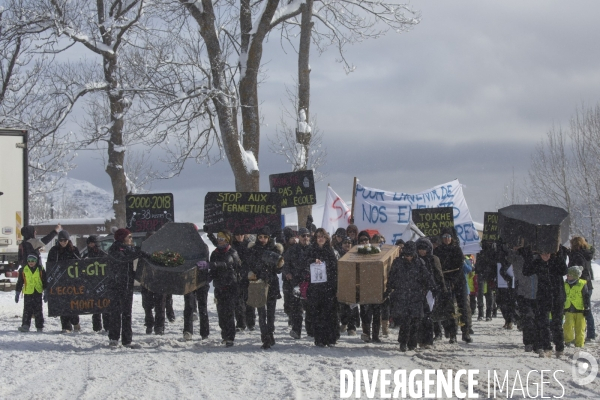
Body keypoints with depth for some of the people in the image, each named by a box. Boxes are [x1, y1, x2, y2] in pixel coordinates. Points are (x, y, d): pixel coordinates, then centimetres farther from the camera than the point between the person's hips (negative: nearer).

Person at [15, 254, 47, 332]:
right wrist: (17, 293, 10)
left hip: (38, 293, 0)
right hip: (27, 293, 0)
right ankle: (25, 326, -10)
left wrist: (46, 293, 4)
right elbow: (19, 282, 10)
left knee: (38, 311, 4)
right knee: (27, 311, -6)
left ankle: (39, 327, 11)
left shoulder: (40, 270, 3)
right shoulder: (23, 270, 4)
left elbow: (45, 282, 7)